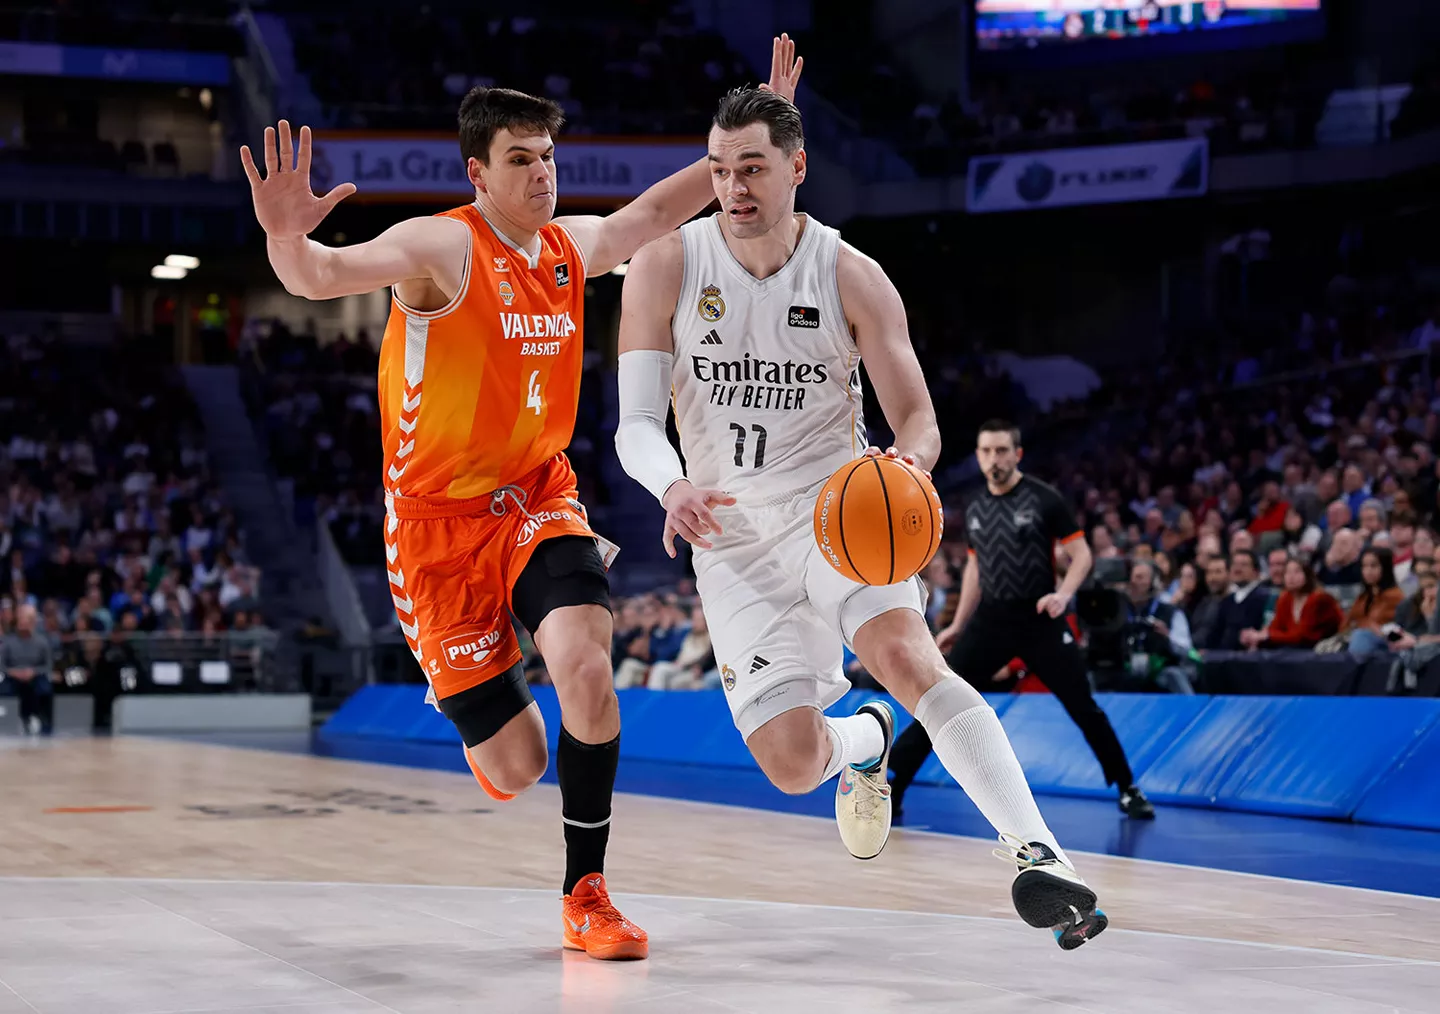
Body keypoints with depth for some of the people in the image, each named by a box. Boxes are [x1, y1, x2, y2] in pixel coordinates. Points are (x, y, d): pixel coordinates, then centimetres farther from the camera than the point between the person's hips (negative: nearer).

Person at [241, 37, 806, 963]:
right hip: (441, 520, -4)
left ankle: (587, 895, -8)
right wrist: (287, 239, -54)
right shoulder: (442, 246, -16)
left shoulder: (574, 247, 4)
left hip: (538, 499, 4)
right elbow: (323, 277, -32)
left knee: (585, 663, -26)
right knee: (514, 771, -4)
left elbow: (659, 208, 21)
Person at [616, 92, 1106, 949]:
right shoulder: (666, 268, -7)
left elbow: (919, 420, -6)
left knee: (904, 653, -32)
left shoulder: (852, 277, -7)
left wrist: (904, 463, -32)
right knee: (792, 767, -6)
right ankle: (863, 741, 34)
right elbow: (636, 424, -11)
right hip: (734, 537, 1)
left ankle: (1039, 852, -36)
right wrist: (674, 486, -34)